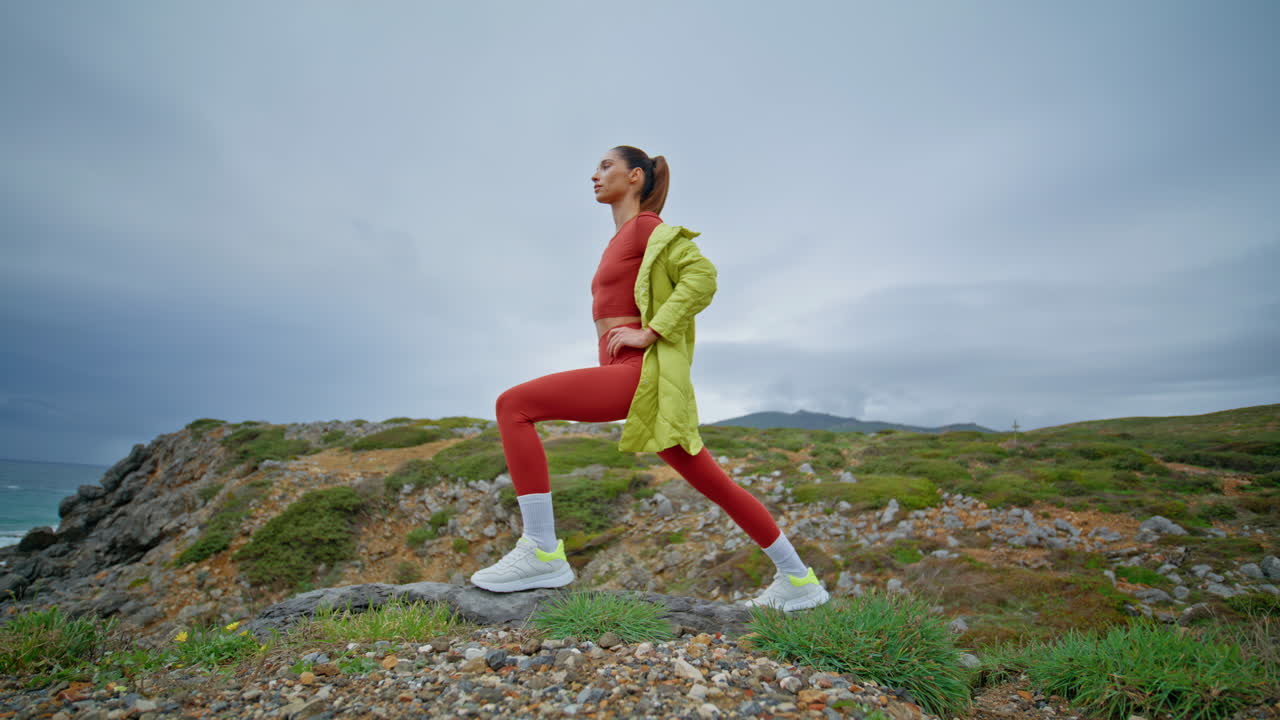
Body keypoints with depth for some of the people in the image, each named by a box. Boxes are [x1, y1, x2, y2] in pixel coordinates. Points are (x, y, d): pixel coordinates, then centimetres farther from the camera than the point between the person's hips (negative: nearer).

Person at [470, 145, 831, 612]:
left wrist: (647, 333, -18)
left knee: (513, 405, -16)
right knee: (715, 485, 12)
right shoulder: (625, 240, 25)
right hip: (630, 379, 10)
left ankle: (541, 552, -17)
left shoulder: (646, 225, 0)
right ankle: (798, 579, 23)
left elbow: (702, 277, -15)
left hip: (639, 375, -10)